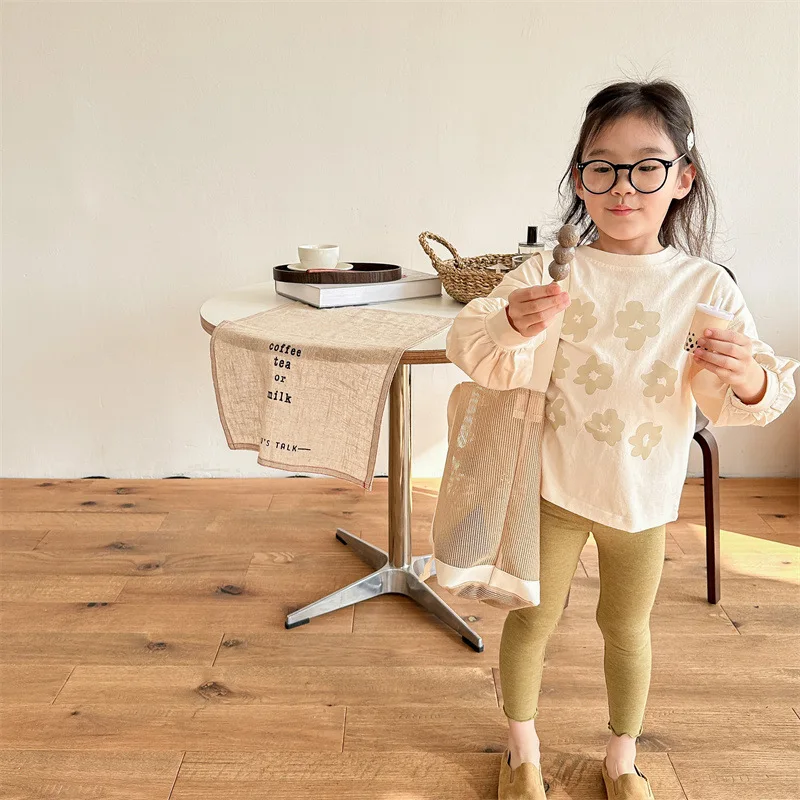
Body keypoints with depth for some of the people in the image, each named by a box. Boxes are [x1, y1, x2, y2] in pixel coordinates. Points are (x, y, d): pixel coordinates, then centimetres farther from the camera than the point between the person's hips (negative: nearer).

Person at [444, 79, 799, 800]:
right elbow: (476, 353, -18)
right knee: (532, 619, 13)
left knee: (627, 628, 19)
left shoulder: (706, 286, -7)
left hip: (644, 493, 1)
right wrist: (513, 327, -38)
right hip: (554, 484, -1)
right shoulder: (551, 271, -10)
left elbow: (734, 405, -5)